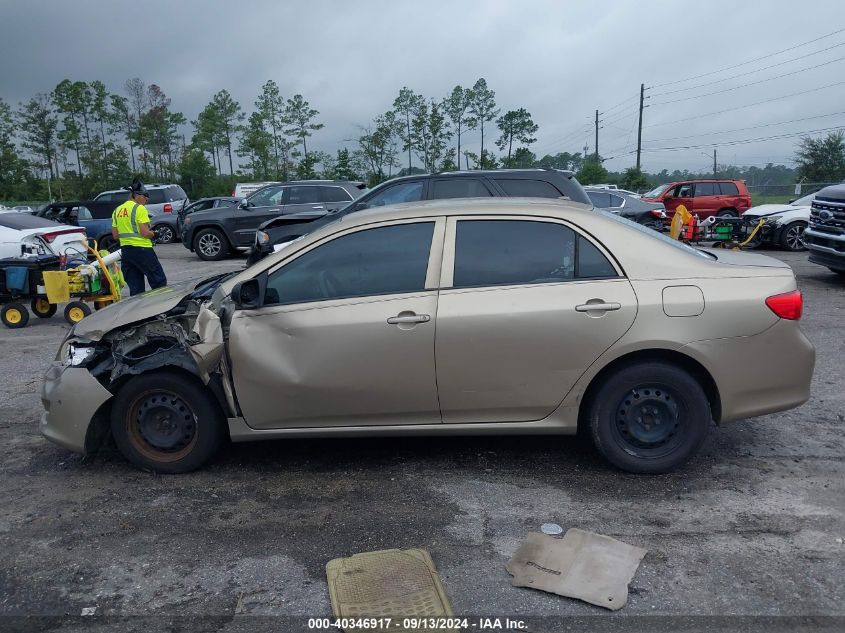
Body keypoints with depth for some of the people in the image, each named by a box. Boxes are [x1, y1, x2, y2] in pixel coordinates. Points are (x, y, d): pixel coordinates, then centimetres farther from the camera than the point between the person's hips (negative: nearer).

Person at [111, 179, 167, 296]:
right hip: (142, 249, -7)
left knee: (135, 287, 9)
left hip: (125, 250, 7)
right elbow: (145, 233, -17)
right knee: (159, 281, 1)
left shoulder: (117, 210, 12)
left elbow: (115, 235, 14)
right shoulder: (139, 208, -9)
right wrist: (153, 234, 3)